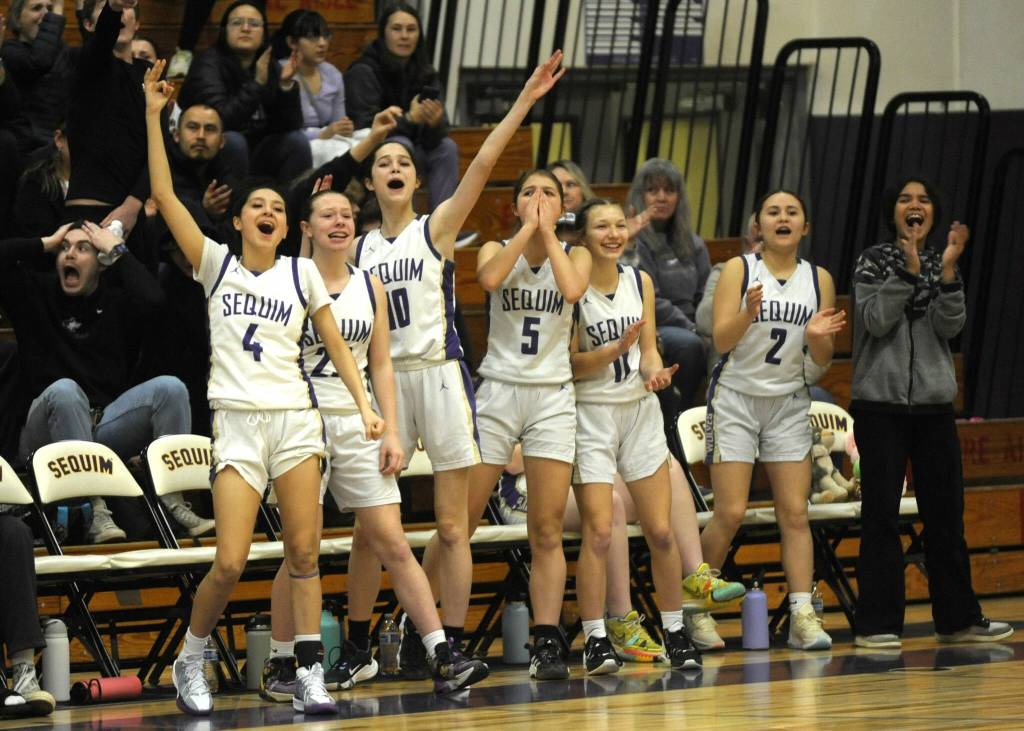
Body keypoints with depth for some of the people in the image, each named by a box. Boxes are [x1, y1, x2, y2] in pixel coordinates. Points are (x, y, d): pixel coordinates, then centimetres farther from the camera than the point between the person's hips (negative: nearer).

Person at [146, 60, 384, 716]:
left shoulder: (301, 272, 10)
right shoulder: (215, 263, 7)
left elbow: (336, 344, 11)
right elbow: (164, 196, 0)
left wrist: (365, 405, -1)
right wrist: (154, 116, -5)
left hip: (296, 418, 2)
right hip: (237, 421, -2)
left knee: (304, 552, -3)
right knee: (230, 564, -9)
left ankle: (311, 675, 0)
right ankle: (191, 660, 12)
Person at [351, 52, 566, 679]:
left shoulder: (438, 227, 3)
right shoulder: (360, 248, 12)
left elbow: (483, 164, -10)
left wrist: (525, 101, -19)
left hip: (439, 375, -3)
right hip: (385, 379, 3)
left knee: (452, 526, -1)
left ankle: (452, 643, 4)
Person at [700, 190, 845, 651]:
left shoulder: (818, 280, 4)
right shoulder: (739, 270, -5)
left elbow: (821, 364, 7)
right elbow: (721, 340, -13)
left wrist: (818, 338, -15)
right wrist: (749, 313, -31)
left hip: (789, 402, 3)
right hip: (736, 399, -3)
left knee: (795, 513, -4)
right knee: (730, 513, -7)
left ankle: (802, 615, -6)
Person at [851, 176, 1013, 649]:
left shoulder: (941, 264, 10)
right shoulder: (874, 261, 0)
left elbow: (950, 326, -3)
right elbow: (876, 320, -13)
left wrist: (947, 272, -16)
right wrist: (909, 270, -20)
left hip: (934, 404, 4)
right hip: (880, 403, -4)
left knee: (945, 512, 7)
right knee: (881, 513, -4)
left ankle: (957, 618, 13)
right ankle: (876, 623, -2)